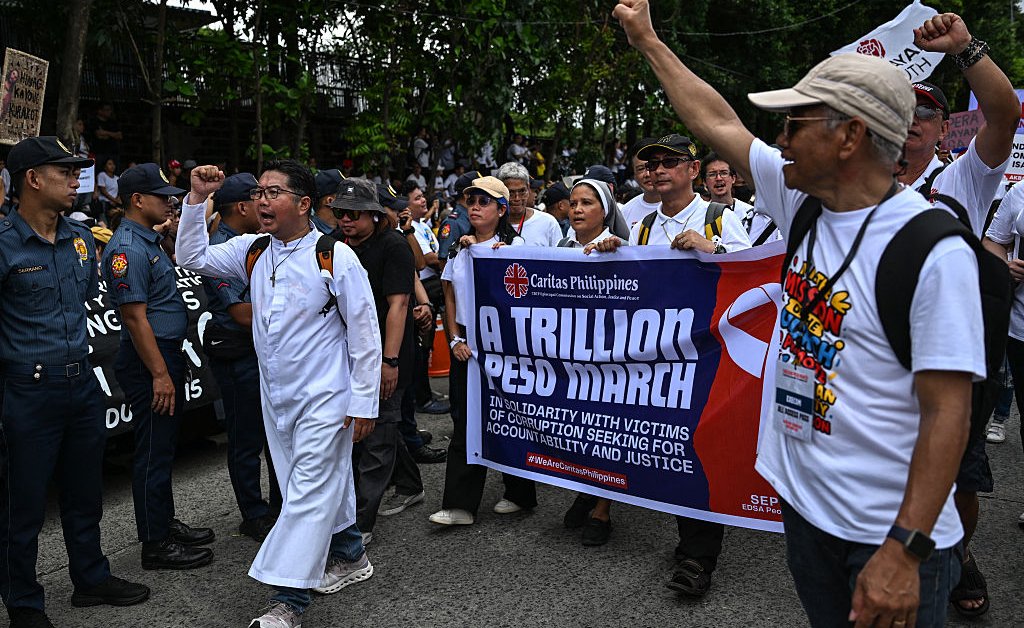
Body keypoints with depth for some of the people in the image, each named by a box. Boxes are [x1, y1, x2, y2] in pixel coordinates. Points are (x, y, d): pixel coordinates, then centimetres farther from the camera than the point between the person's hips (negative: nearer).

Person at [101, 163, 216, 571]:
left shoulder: (150, 242, 15)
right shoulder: (128, 249, -17)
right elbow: (135, 316, -21)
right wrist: (160, 374, -22)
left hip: (166, 353, 10)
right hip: (149, 359, -10)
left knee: (164, 447, 18)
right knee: (153, 452, -2)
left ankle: (166, 525, 30)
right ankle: (156, 544, 8)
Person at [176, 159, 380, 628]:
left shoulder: (336, 257, -15)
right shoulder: (251, 251, 4)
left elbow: (365, 335, -12)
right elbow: (192, 258, 10)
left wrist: (364, 404, -12)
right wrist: (197, 200, -2)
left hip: (324, 397, -6)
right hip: (275, 396, 7)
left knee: (308, 493, -4)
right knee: (325, 483, 19)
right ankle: (350, 557, 37)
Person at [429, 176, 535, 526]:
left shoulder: (514, 245, -4)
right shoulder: (459, 248, 11)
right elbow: (450, 299, 13)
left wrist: (478, 248, -11)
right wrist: (455, 340, 1)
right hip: (465, 343, 5)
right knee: (464, 421, 2)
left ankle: (519, 494, 23)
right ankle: (460, 505, 5)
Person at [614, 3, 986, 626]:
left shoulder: (935, 249, -21)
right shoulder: (804, 202, -1)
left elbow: (947, 411, -21)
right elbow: (717, 121, 9)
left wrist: (905, 552, -24)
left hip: (892, 529, -6)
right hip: (803, 501, 7)